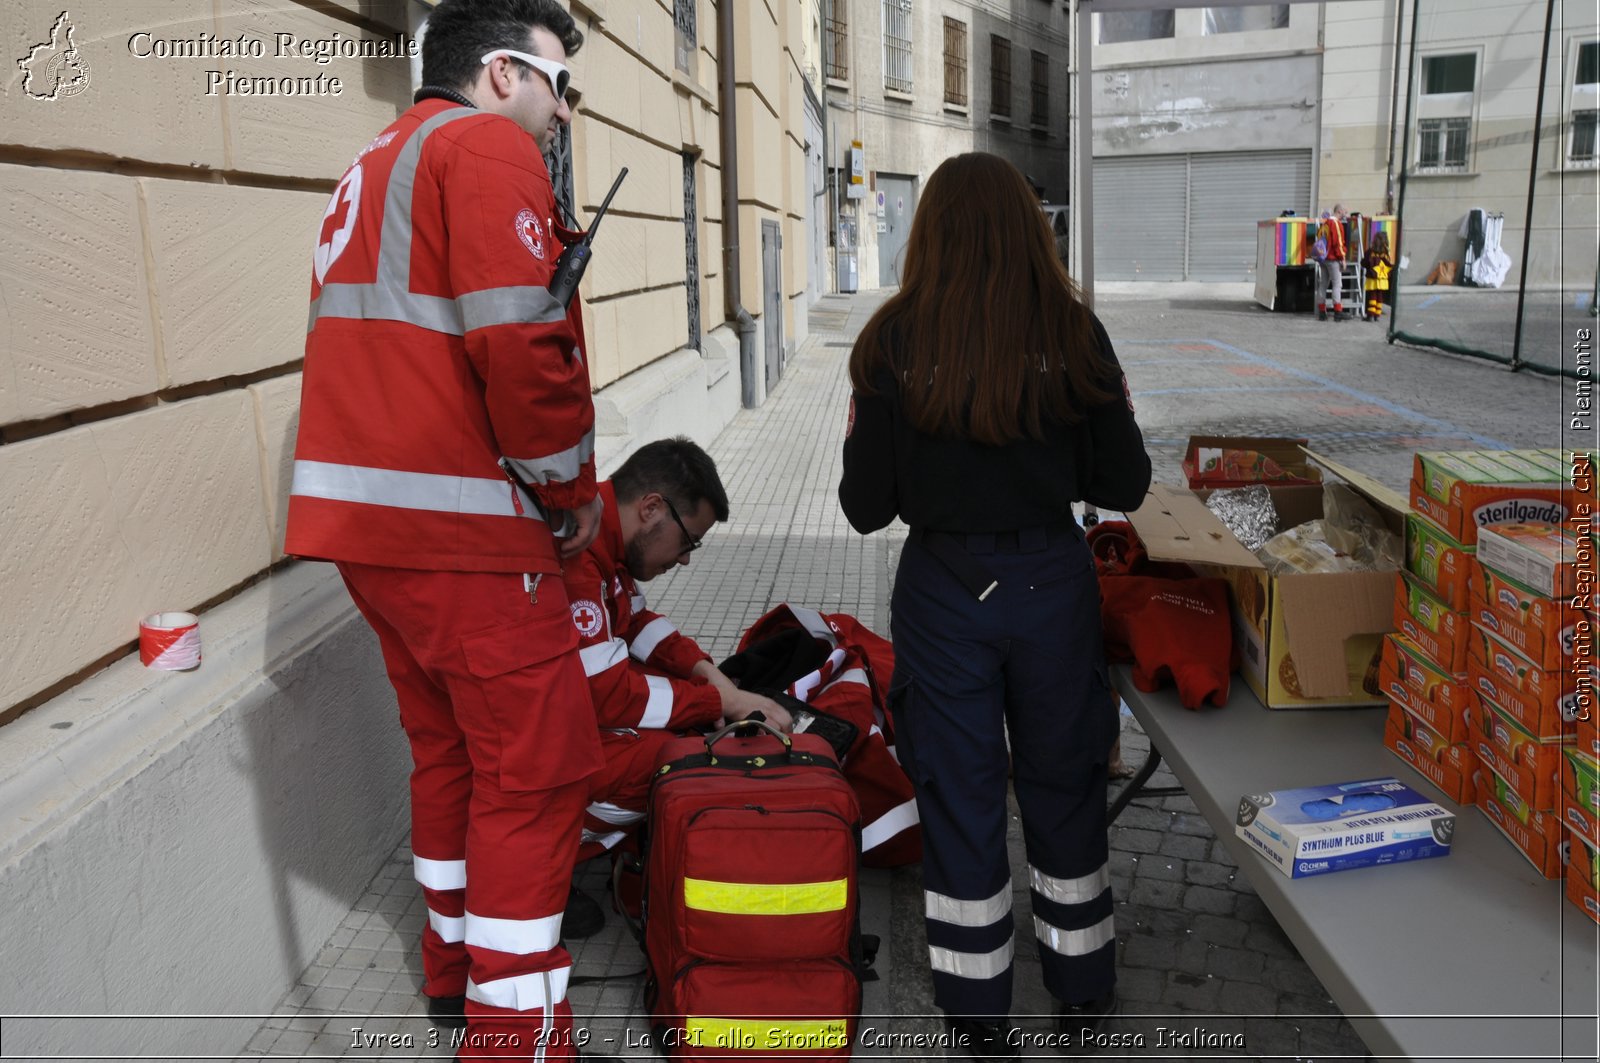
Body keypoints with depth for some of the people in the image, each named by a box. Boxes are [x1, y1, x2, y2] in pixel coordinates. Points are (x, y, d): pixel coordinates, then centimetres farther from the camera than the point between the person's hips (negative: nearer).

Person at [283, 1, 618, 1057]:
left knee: (448, 744, 21)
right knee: (537, 772, -1)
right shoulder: (488, 146, -9)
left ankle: (456, 969, 36)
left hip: (366, 517, 10)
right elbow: (519, 345, -22)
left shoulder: (376, 166, 22)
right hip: (465, 530, -10)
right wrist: (573, 491, -8)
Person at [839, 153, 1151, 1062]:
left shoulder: (894, 344, -11)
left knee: (959, 794, 14)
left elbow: (866, 506, -8)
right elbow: (1125, 485, -4)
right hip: (1052, 582, 1)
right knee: (1064, 784, 19)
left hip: (943, 588, -1)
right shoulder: (1074, 332, -9)